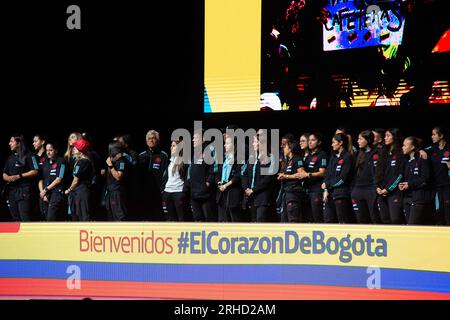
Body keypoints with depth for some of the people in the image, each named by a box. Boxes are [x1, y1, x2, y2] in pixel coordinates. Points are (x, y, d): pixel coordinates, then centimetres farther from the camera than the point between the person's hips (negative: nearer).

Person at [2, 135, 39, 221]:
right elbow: (4, 174, 21)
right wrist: (8, 178, -4)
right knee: (16, 218, 9)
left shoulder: (28, 156, -3)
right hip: (11, 191, 8)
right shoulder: (10, 158, 18)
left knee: (25, 218, -13)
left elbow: (35, 171, -11)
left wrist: (19, 176, -14)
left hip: (24, 191, -8)